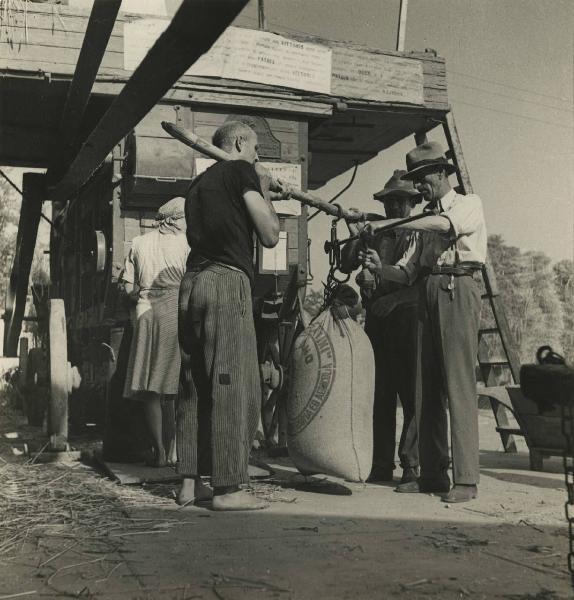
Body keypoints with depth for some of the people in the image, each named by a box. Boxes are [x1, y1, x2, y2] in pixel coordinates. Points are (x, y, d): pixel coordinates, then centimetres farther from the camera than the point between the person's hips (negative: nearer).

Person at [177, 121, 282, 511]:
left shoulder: (200, 182, 24)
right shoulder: (242, 172, 2)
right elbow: (270, 235, -2)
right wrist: (265, 191, 13)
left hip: (192, 282, 8)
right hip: (227, 280, -8)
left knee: (195, 385, 10)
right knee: (236, 385, -6)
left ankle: (190, 482, 13)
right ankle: (228, 489, -5)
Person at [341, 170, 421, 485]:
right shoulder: (374, 235, 17)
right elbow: (346, 266, 10)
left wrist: (394, 298, -14)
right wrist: (354, 236, -3)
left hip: (407, 315, -4)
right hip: (376, 318, 4)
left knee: (412, 393, -6)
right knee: (381, 394, 6)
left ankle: (410, 464, 2)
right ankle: (382, 466, 11)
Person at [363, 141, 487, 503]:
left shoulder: (469, 204, 6)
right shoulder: (427, 220, 24)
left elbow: (444, 224, -18)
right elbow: (407, 273, 14)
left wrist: (388, 224, -19)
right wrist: (379, 268, -6)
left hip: (458, 292, -7)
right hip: (427, 297, 7)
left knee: (459, 387, -12)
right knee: (426, 389, 4)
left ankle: (466, 479, -11)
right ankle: (433, 474, 9)